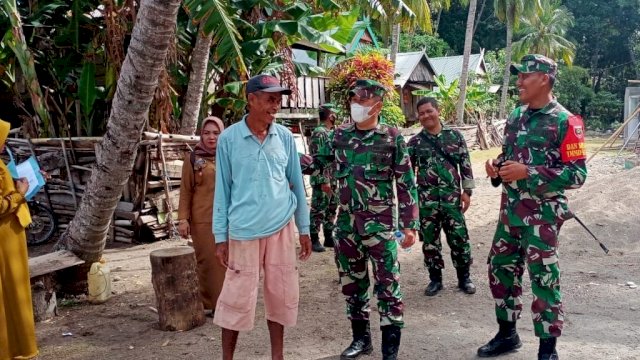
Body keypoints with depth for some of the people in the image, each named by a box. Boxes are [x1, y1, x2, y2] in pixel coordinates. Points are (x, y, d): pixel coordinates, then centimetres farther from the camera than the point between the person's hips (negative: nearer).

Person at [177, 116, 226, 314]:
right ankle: (208, 303, 12)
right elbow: (185, 191, 0)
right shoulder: (193, 158, 2)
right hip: (203, 220, -2)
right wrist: (183, 218, -7)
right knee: (207, 261, 1)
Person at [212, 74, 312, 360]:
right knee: (237, 298, 4)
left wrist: (304, 228, 10)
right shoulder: (228, 139, -4)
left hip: (282, 228, 3)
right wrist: (220, 235, -2)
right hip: (243, 230, -2)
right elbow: (222, 190, 0)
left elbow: (297, 184, 9)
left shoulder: (285, 137, 3)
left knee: (281, 295, 10)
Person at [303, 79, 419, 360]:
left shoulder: (392, 137, -5)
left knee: (387, 285, -1)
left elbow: (406, 184, -4)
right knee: (351, 283, 14)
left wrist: (409, 225, -7)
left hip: (379, 223, -4)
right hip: (346, 223, 5)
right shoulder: (339, 135, 6)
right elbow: (316, 164, 16)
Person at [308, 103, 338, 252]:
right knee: (318, 210, -2)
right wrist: (324, 181, -22)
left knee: (331, 209, 14)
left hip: (333, 179, 9)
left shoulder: (331, 133, 14)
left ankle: (329, 237, 23)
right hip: (323, 180, -9)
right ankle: (314, 239, 7)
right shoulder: (319, 133, -15)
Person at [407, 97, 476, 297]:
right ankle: (435, 279, 22)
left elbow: (465, 164, 5)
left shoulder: (454, 135, 3)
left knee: (459, 238, 4)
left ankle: (464, 278, 21)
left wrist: (467, 191, 0)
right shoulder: (415, 142, 3)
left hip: (452, 196, -1)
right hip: (426, 199, 1)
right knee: (430, 240, 8)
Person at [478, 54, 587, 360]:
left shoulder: (565, 122, -12)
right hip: (510, 210, 7)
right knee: (500, 269, 14)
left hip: (542, 215, -7)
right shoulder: (515, 117, 10)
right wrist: (497, 167, -1)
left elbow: (577, 174, -16)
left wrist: (528, 173, -23)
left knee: (544, 280, 1)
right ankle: (507, 334, 33)